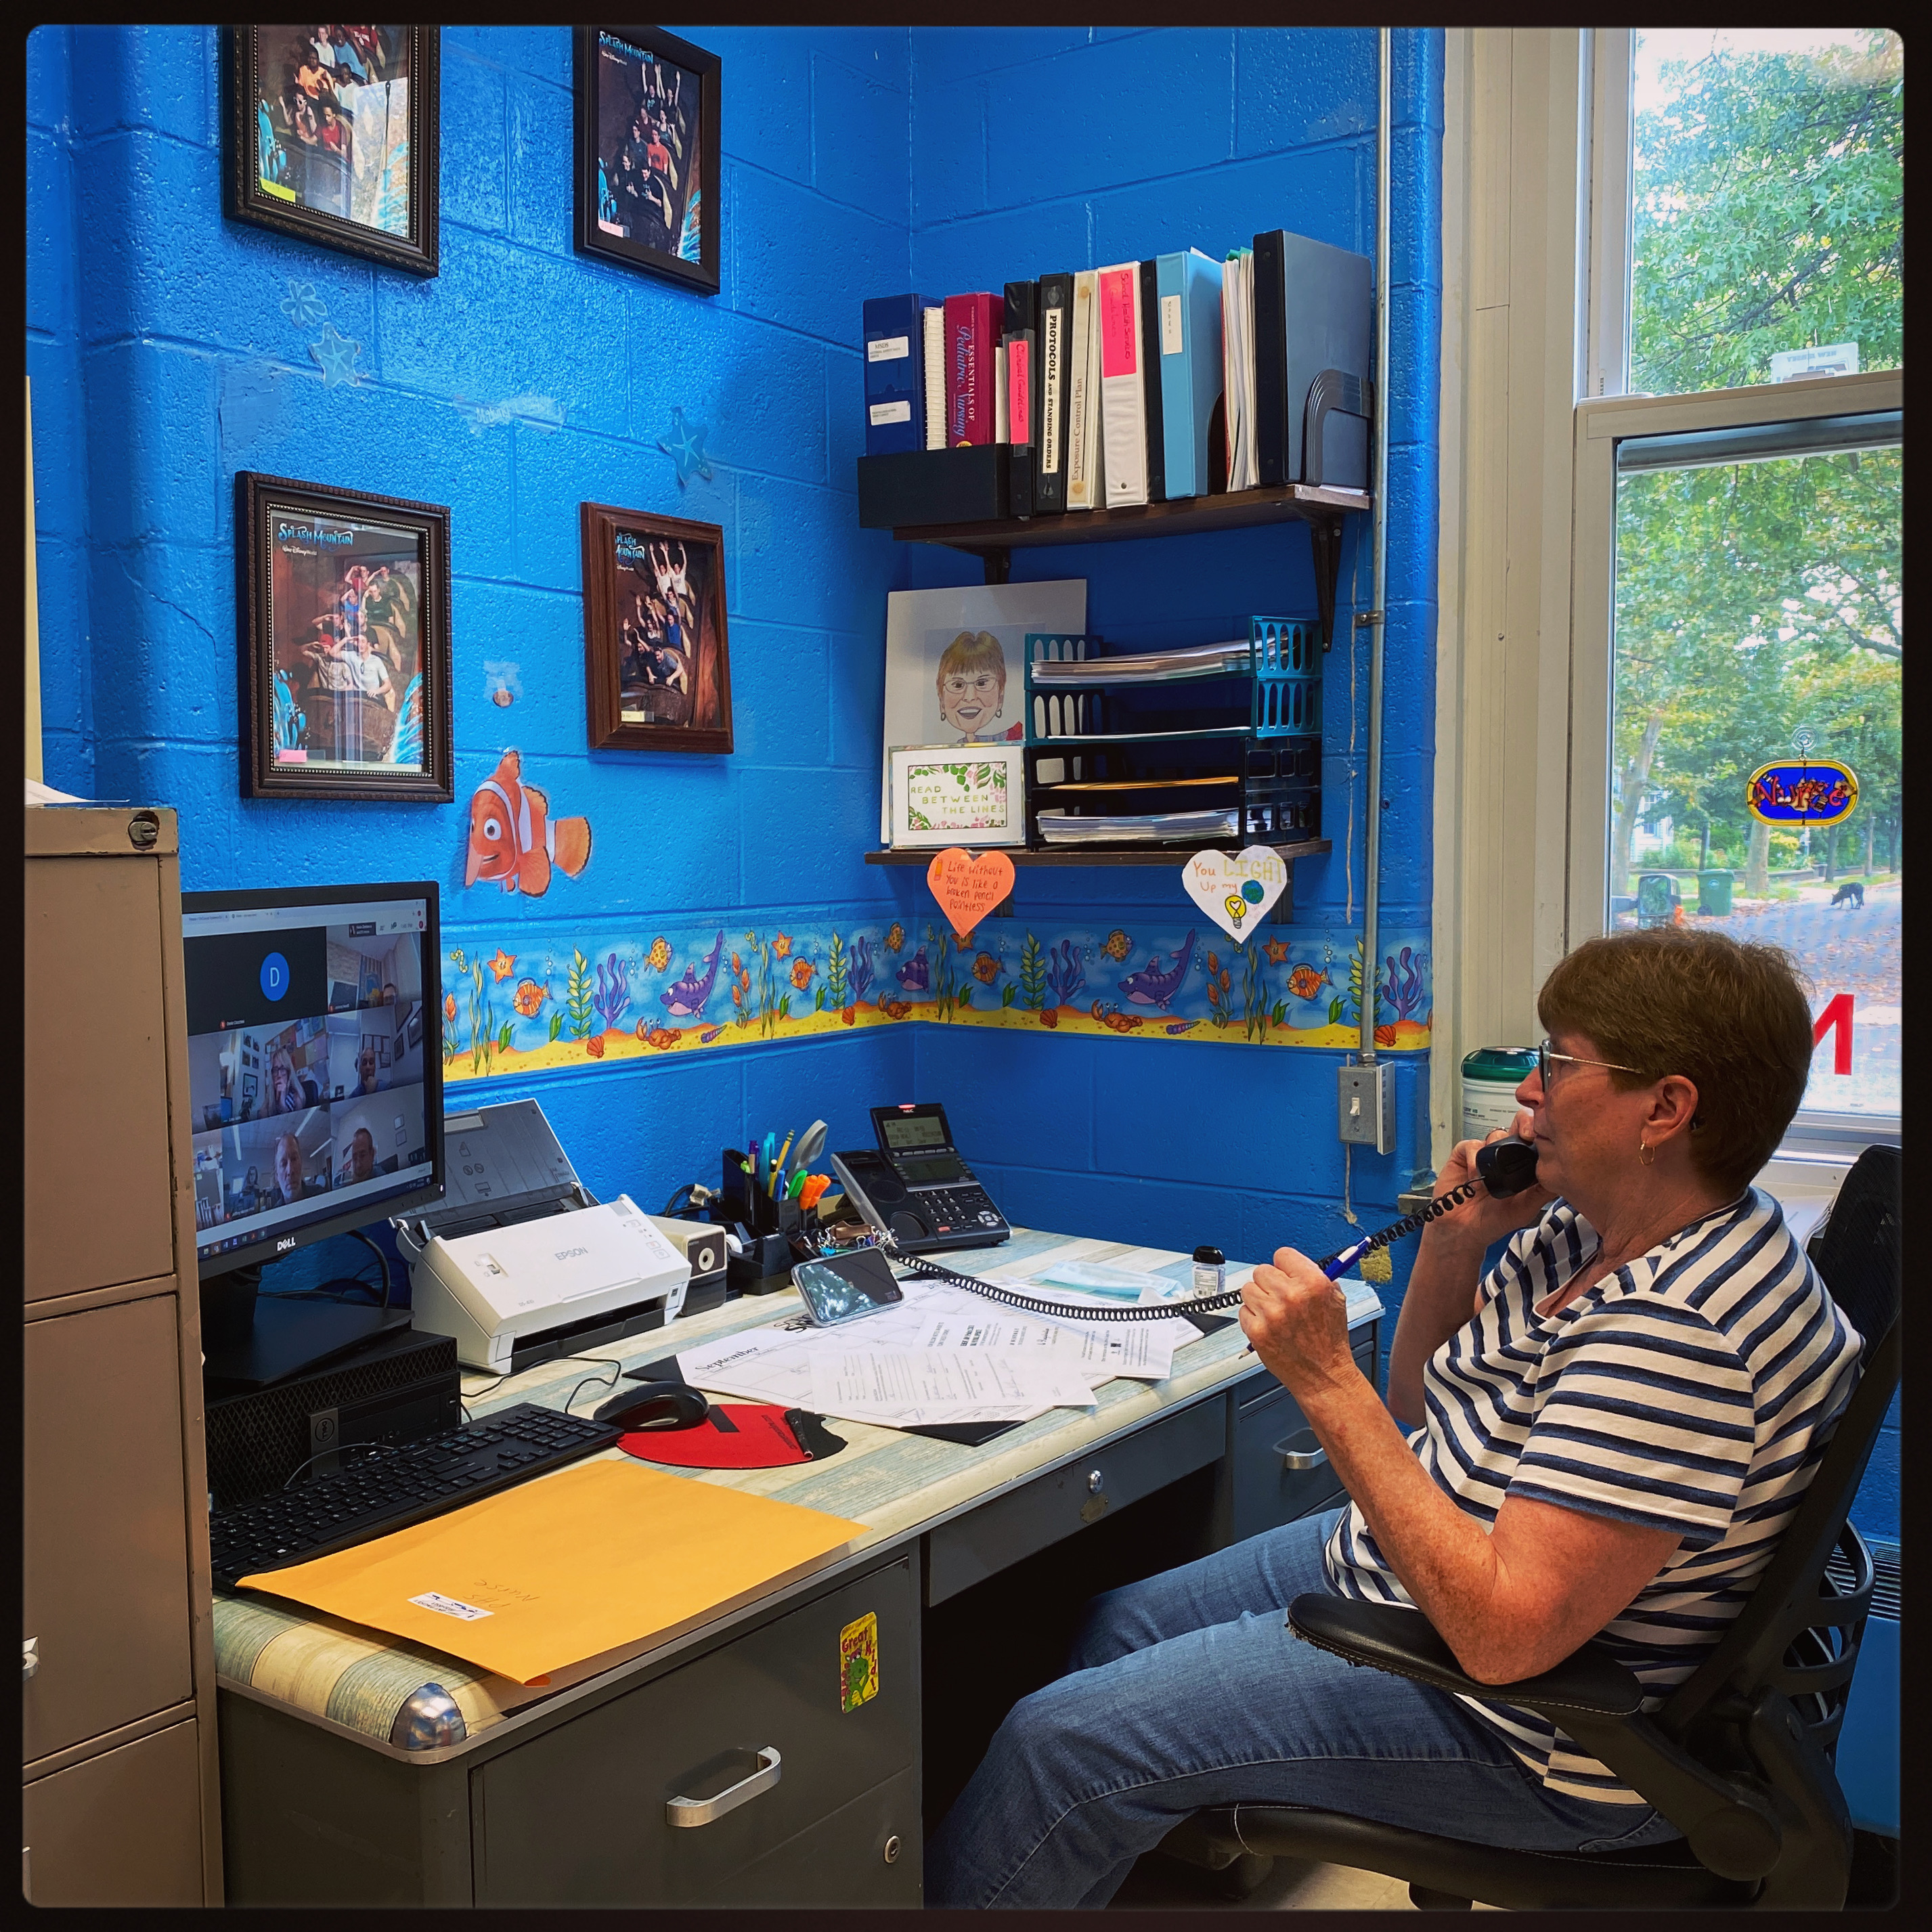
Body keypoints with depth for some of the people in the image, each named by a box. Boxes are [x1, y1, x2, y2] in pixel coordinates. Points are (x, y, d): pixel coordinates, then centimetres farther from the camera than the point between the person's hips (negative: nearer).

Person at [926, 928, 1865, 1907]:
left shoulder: (1682, 1325, -32)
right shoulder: (1577, 1230, -1)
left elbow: (1504, 1632, -35)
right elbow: (1422, 1402, 11)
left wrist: (1327, 1383, -33)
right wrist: (1453, 1243, -7)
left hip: (1515, 1731, -10)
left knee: (1060, 1738, -10)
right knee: (1118, 1625, 18)